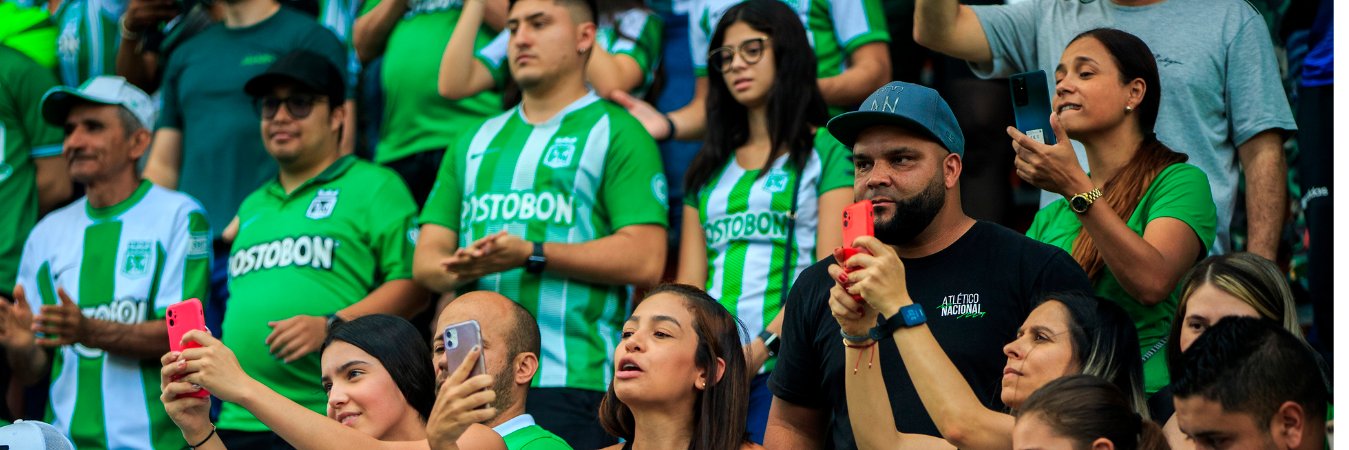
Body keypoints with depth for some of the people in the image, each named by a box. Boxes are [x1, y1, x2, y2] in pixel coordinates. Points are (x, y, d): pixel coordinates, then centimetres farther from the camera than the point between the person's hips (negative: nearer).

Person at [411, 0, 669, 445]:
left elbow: (644, 259, -7)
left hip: (569, 380, -5)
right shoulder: (476, 141, 24)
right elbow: (426, 258, 19)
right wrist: (460, 268, -6)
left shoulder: (616, 133, 5)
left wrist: (531, 255, -14)